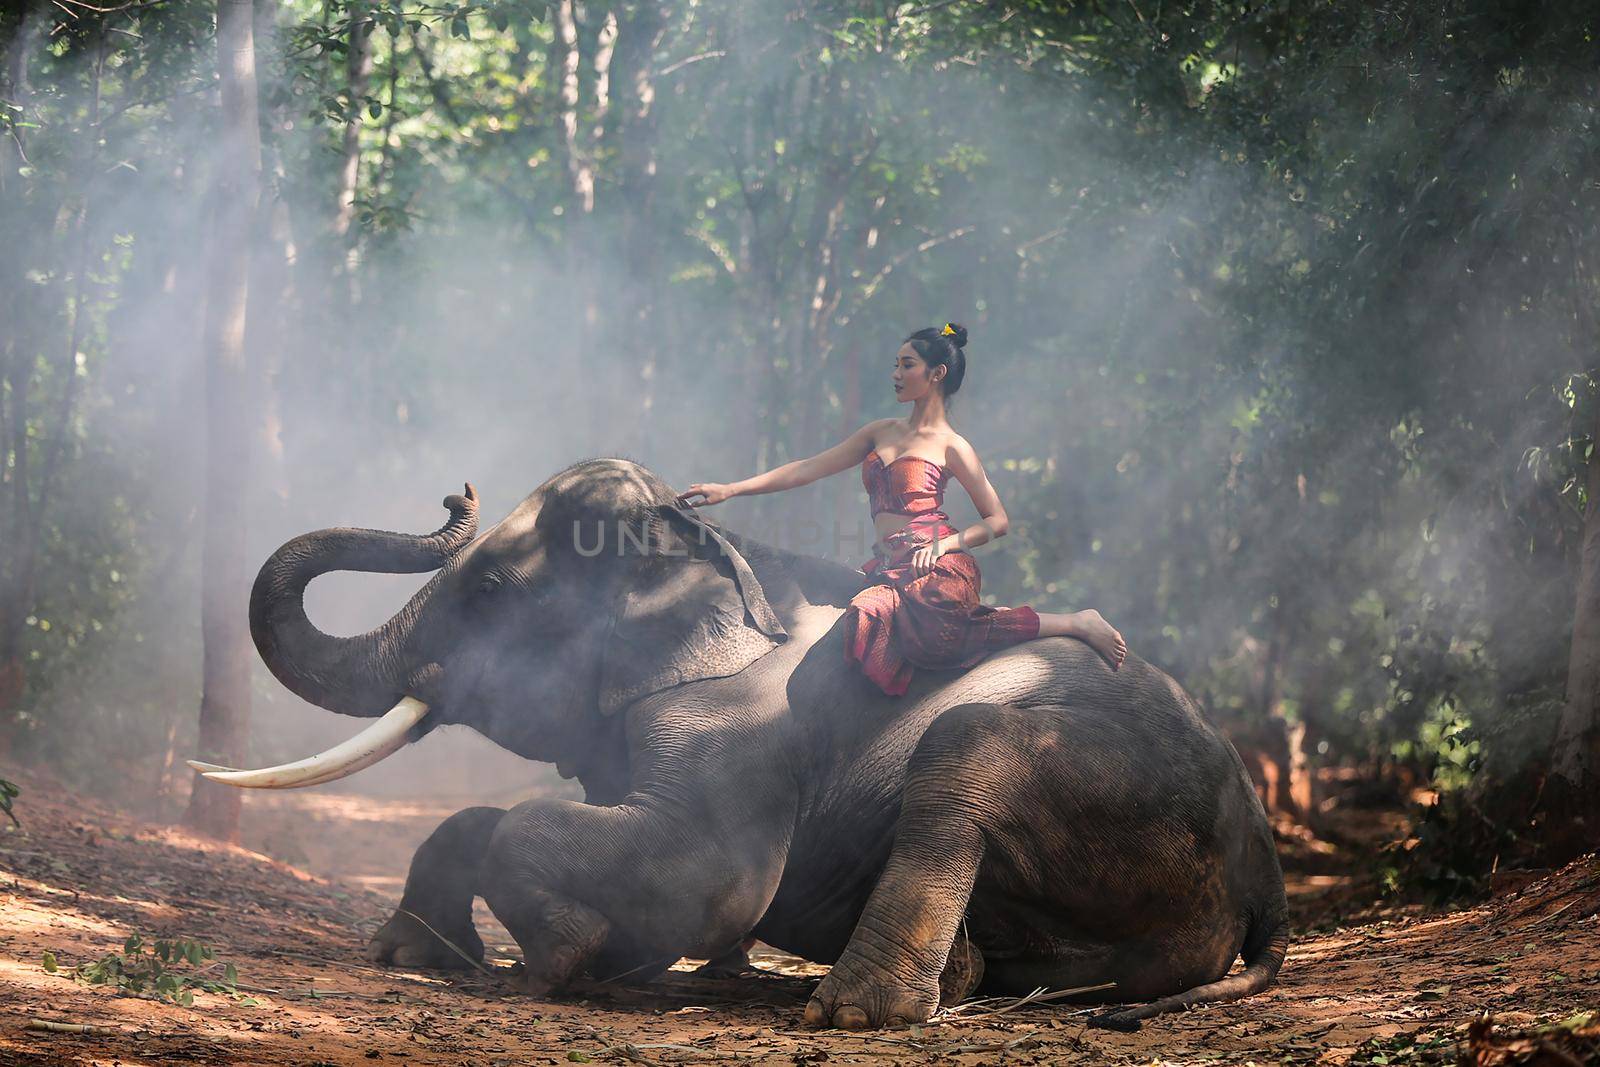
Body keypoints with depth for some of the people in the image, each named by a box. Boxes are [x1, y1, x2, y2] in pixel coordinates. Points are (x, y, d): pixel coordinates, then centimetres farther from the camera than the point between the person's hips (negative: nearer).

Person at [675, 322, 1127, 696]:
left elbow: (997, 520, 4)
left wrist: (946, 543, -12)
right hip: (890, 567, 7)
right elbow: (809, 469, 18)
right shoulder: (881, 432, 20)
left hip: (938, 568, -7)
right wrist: (729, 490, 13)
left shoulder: (950, 446, 3)